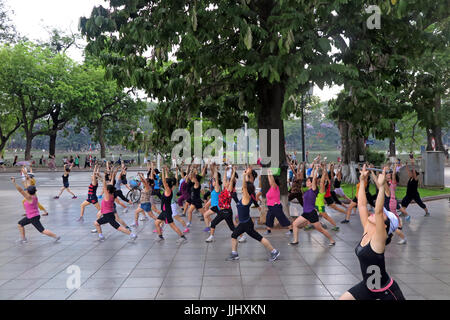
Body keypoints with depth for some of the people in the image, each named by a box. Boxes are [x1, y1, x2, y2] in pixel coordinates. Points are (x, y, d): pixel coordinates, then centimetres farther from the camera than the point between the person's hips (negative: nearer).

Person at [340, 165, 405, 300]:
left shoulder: (379, 238, -22)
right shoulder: (367, 230, -4)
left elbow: (378, 211, -38)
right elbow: (362, 204, -4)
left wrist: (381, 186, -44)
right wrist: (362, 181, -3)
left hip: (386, 290, -7)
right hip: (367, 286, 7)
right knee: (342, 298, 3)